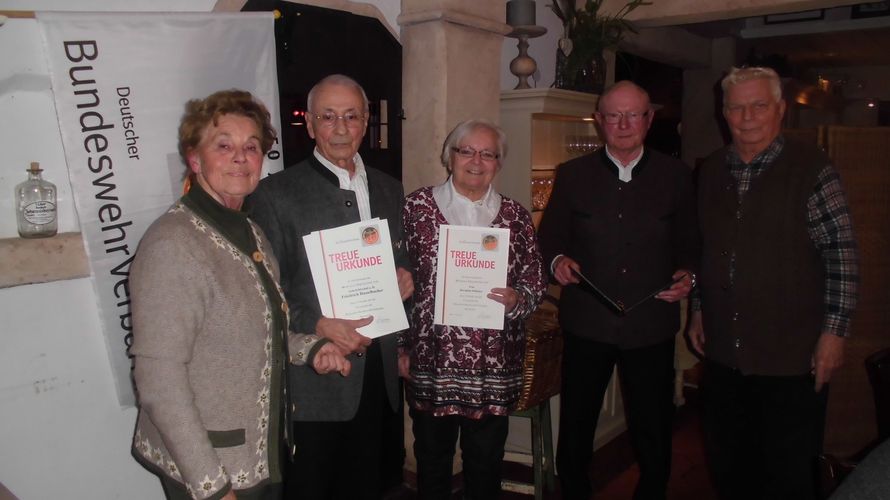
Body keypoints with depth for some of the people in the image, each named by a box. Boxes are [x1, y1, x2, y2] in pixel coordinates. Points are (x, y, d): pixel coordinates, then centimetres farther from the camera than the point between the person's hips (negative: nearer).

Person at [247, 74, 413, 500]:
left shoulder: (389, 190, 11)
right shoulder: (277, 193, -6)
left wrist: (404, 280, -2)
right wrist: (318, 325, -22)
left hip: (377, 373, 5)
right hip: (312, 378, -5)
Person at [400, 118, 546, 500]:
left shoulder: (515, 216, 4)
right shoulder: (417, 206, -1)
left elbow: (535, 284, 7)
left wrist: (516, 300, -15)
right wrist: (400, 347, 1)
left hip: (494, 367, 1)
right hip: (431, 362, -1)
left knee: (486, 467, 14)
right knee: (432, 463, 14)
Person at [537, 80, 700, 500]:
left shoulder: (676, 176, 5)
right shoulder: (571, 175, 4)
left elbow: (690, 244, 9)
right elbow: (549, 237, 8)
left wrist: (688, 275, -11)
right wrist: (557, 261, -12)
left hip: (651, 326, 0)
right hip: (587, 323, 0)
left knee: (653, 432, 11)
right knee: (575, 430, 10)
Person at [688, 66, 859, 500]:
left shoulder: (810, 169, -9)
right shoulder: (711, 171, 7)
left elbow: (842, 256, -11)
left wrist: (834, 332, -14)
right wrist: (699, 311, 12)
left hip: (792, 357, -5)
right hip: (723, 353, 5)